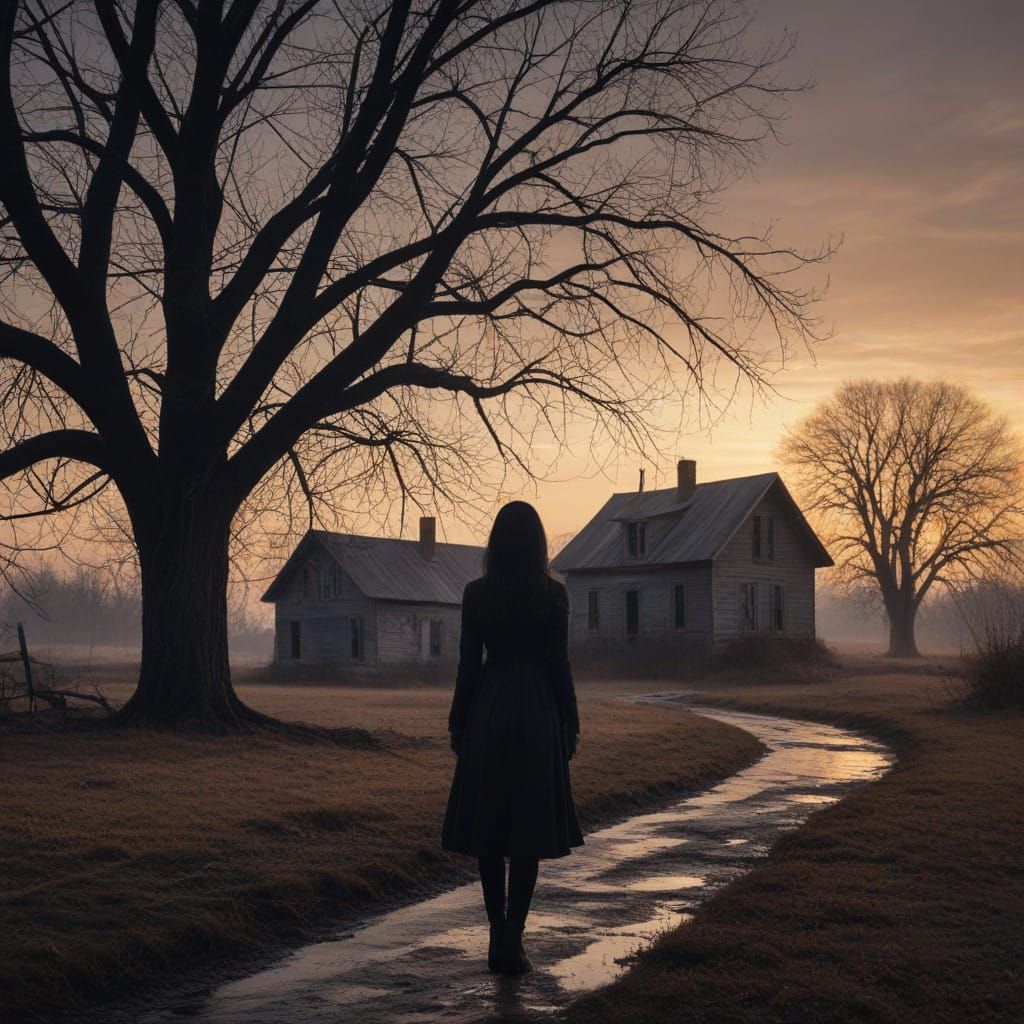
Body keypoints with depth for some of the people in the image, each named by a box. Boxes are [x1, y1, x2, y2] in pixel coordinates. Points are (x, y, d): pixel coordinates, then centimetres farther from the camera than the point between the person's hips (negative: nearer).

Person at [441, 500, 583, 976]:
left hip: (487, 712, 1)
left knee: (488, 827, 11)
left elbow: (468, 663, -1)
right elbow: (559, 664, -4)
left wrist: (458, 724, 7)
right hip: (537, 713, -1)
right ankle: (511, 941, -1)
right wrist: (569, 725, 4)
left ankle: (498, 936, 15)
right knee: (529, 829, 3)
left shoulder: (476, 593, -2)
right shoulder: (553, 594, -5)